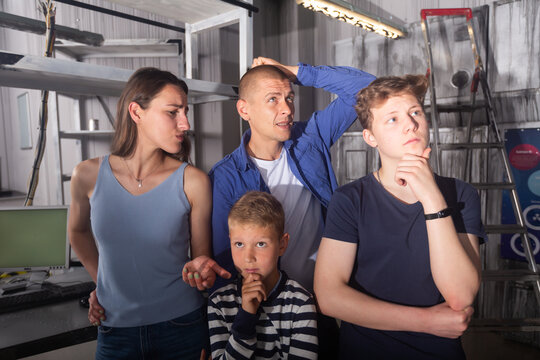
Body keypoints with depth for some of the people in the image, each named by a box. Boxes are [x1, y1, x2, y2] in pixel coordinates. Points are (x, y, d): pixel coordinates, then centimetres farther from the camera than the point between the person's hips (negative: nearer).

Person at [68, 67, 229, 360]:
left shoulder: (193, 181, -15)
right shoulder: (88, 175, -9)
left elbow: (201, 255, -4)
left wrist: (202, 267, -25)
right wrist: (99, 283, 10)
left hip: (181, 326, 0)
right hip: (115, 327, 1)